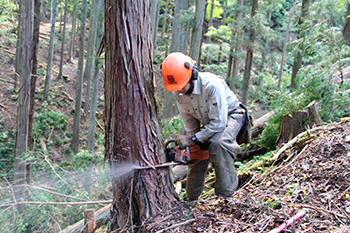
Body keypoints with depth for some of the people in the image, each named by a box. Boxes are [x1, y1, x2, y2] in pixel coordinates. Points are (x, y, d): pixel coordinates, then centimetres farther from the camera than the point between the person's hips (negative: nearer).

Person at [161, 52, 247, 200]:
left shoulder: (212, 85, -37)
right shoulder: (177, 92, -14)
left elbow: (218, 123, -33)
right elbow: (190, 123, 0)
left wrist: (192, 139, -30)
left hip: (230, 115, -7)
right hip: (208, 122, 7)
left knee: (218, 143, -35)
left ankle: (227, 193, -24)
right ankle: (192, 199, 23)